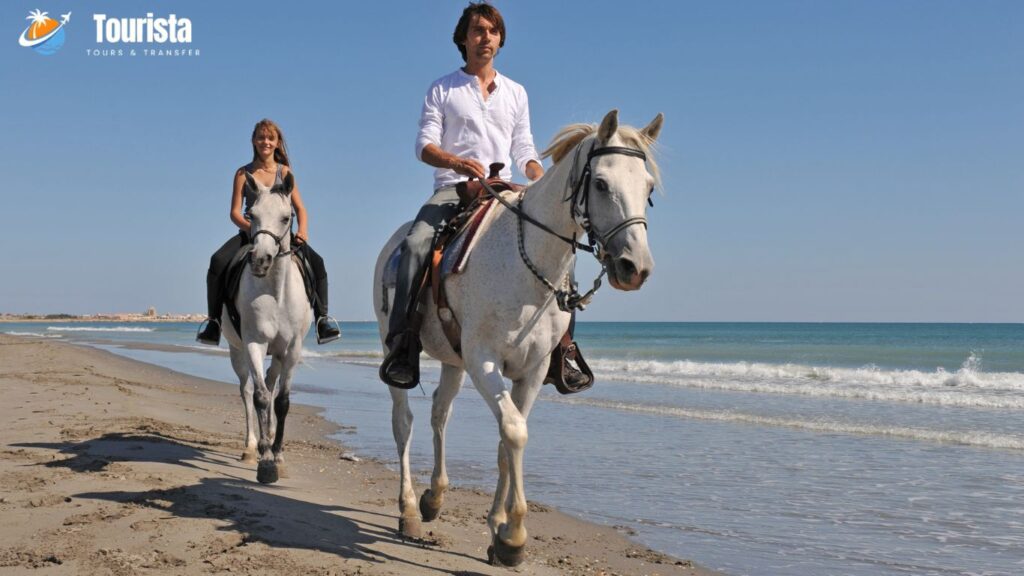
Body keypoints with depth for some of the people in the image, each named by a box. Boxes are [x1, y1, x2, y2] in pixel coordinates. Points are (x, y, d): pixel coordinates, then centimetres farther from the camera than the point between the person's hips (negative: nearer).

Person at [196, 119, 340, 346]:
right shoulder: (243, 173, 4)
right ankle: (213, 319, -14)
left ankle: (322, 317, -15)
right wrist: (253, 228, -22)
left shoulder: (284, 172, 7)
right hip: (249, 232, 0)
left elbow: (300, 208, 2)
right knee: (218, 261, -26)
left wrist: (302, 230, -19)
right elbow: (235, 212, -1)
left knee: (316, 262, -24)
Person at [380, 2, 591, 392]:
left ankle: (558, 350, -5)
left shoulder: (516, 93, 18)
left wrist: (542, 182, -6)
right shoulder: (442, 90, 9)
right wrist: (457, 162, -22)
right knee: (416, 244, -30)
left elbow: (524, 150, 16)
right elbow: (424, 145, 0)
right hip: (452, 189, -3)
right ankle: (402, 347, -25)